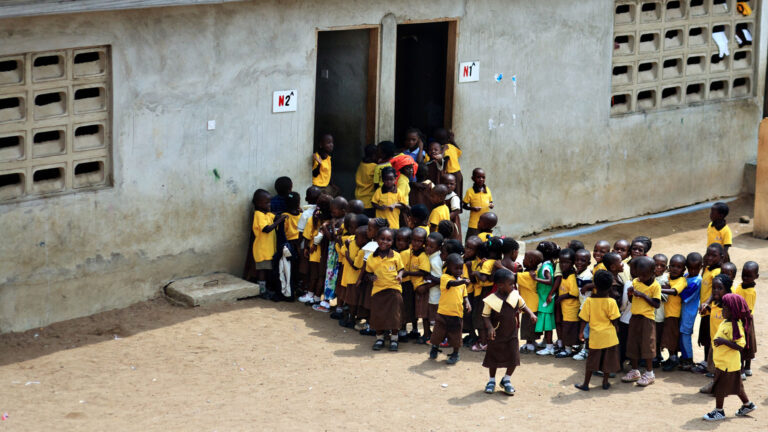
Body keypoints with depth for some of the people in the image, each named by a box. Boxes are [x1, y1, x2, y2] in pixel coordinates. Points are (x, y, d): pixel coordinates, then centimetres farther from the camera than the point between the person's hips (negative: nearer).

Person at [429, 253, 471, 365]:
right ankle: (435, 348, 35)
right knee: (439, 332, 11)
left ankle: (455, 354, 22)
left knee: (455, 335, 7)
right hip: (444, 311, -3)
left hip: (457, 313, 3)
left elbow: (464, 295, 15)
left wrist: (467, 303, -7)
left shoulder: (462, 281, 9)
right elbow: (452, 283, -30)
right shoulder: (445, 277, -9)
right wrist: (462, 281, -49)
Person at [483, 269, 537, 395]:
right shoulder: (490, 300, -18)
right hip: (497, 335, -3)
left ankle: (507, 380, 24)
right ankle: (491, 380, 32)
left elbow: (523, 306, 8)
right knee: (494, 359, 10)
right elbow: (486, 316, -10)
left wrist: (531, 314, -10)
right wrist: (490, 327, -27)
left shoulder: (515, 296, -7)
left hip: (512, 334, 3)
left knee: (514, 358, 1)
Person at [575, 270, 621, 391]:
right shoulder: (611, 302, -12)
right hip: (609, 336, -1)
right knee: (607, 360, 14)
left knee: (592, 361, 10)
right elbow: (614, 320, -9)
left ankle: (585, 384, 13)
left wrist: (581, 332, 9)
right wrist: (615, 328, 11)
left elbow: (584, 320, -5)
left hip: (595, 336, 1)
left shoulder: (589, 301, -10)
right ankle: (605, 382, 21)